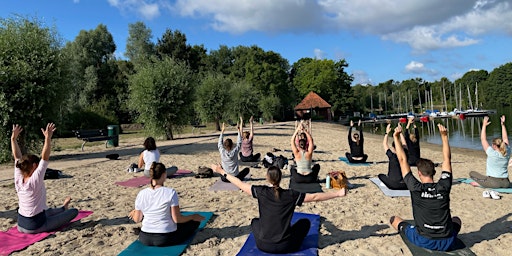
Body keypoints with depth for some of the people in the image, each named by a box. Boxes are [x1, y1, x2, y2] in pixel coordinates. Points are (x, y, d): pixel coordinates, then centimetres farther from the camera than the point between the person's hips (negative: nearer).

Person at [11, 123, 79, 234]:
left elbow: (17, 157, 2)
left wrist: (13, 138, 4)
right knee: (74, 211, 2)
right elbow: (45, 158, -29)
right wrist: (48, 138, -35)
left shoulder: (18, 180, -3)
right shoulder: (35, 180, -22)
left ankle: (63, 208, 61)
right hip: (35, 226, -8)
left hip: (21, 225, 8)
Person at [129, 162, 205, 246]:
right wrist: (193, 217, 0)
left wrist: (135, 212, 24)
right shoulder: (171, 193, -19)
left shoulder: (141, 194, -8)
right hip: (166, 239, -2)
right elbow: (177, 219, -16)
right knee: (195, 222, 13)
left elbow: (137, 220, 1)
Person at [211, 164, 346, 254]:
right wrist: (338, 193, 1)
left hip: (263, 245, 1)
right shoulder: (291, 195, -12)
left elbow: (240, 184, -2)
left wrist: (222, 172, 10)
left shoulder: (261, 192, -11)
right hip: (285, 247, -1)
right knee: (305, 222, 22)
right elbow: (315, 197, -8)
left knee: (255, 221, 33)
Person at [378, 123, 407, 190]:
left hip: (393, 185, -5)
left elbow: (384, 144, -1)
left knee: (380, 175, 21)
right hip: (404, 185, 5)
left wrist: (387, 132, 6)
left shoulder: (392, 156, -13)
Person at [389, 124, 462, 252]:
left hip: (423, 242, -3)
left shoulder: (416, 188, -9)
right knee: (456, 220, 36)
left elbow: (403, 160, -4)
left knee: (394, 219, 18)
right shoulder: (444, 187, -3)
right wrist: (444, 135, 12)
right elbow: (447, 159, 8)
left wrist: (396, 137, -2)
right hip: (447, 243, 3)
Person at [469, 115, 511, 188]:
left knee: (471, 173, 7)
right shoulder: (507, 153, -1)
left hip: (493, 183, -6)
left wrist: (484, 125, -2)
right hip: (506, 184, 6)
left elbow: (483, 139, -7)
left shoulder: (492, 154, -15)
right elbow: (505, 139, 13)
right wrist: (503, 124, 16)